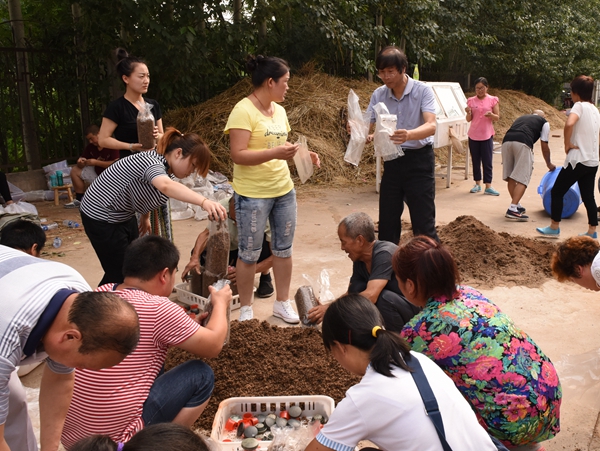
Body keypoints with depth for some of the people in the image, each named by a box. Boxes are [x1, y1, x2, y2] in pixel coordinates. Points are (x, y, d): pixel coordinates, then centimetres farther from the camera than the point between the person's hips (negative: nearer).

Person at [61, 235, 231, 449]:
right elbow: (213, 345, -5)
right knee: (201, 375, 2)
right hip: (112, 439, -7)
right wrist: (220, 303, 11)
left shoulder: (101, 292, 2)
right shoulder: (158, 309, -17)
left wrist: (186, 323, 23)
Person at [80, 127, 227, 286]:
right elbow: (166, 186, -53)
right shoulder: (151, 162, -30)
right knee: (120, 275, -4)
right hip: (101, 217, -9)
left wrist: (145, 217, 25)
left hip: (124, 216, 9)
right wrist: (204, 202, -66)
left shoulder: (164, 167, -2)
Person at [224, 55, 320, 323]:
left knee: (283, 249, 14)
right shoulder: (243, 110, -14)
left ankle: (282, 303, 29)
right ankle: (246, 309, 20)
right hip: (253, 195, -7)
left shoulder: (279, 110, 11)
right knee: (249, 253, 5)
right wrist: (275, 153, -31)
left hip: (284, 190, 8)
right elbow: (238, 155, -22)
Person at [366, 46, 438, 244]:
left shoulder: (422, 90, -12)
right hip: (392, 160, 4)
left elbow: (431, 126, -25)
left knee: (423, 221, -4)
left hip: (419, 159, -4)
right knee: (387, 220, 10)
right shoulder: (378, 94, 0)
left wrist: (409, 135, -46)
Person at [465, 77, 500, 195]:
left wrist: (491, 115, -21)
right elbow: (469, 119, 4)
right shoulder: (471, 101, 4)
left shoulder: (493, 100, 1)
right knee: (475, 160, 8)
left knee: (487, 161, -3)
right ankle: (477, 184, 17)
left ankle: (488, 186, -2)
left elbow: (497, 117, 0)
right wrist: (468, 112, -17)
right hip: (473, 135, 2)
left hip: (487, 135, -2)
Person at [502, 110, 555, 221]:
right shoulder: (544, 122, 26)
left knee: (511, 177, 14)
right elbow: (544, 146, 23)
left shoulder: (521, 118, 39)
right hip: (522, 143, -5)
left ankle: (517, 206, 23)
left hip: (506, 141, 5)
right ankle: (512, 210, -12)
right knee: (522, 178, -3)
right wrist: (549, 164, 37)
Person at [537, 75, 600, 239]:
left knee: (557, 191, 4)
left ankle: (554, 228, 9)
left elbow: (569, 124, -30)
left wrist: (567, 144, -18)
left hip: (578, 160, -8)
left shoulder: (580, 106, -11)